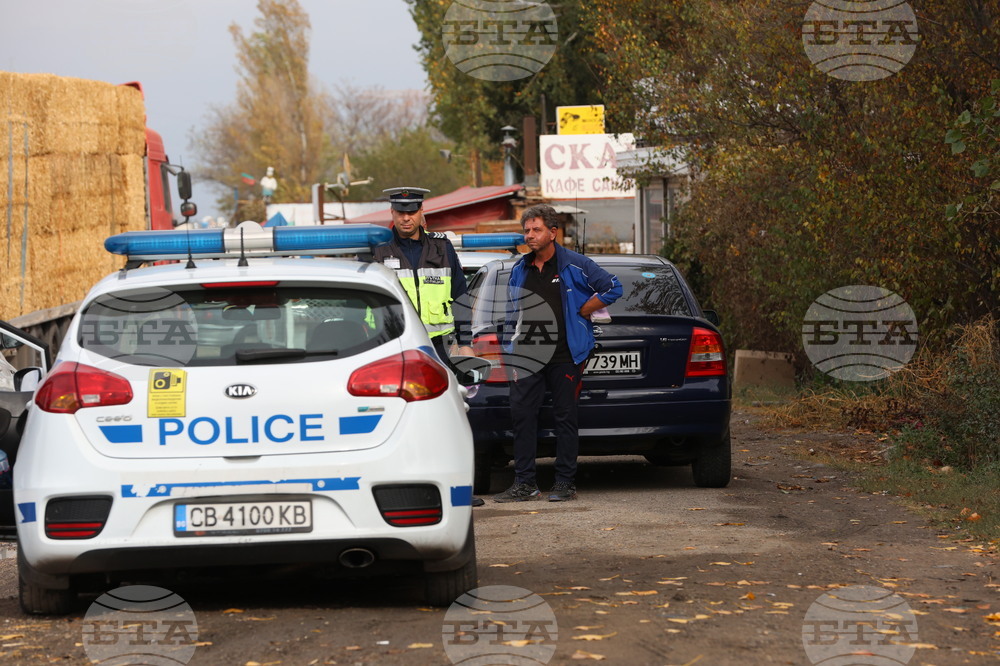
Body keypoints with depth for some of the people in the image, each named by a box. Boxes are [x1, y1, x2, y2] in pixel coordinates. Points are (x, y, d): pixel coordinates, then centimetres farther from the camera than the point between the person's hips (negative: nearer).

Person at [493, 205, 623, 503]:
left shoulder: (574, 265, -2)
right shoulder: (519, 271, 13)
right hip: (528, 356, 4)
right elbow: (512, 315, 15)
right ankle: (524, 483, 3)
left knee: (565, 417, 1)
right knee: (521, 414, -2)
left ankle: (565, 483, 6)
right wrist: (512, 355, 8)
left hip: (564, 357, -4)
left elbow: (612, 288, -2)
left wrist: (582, 312, -4)